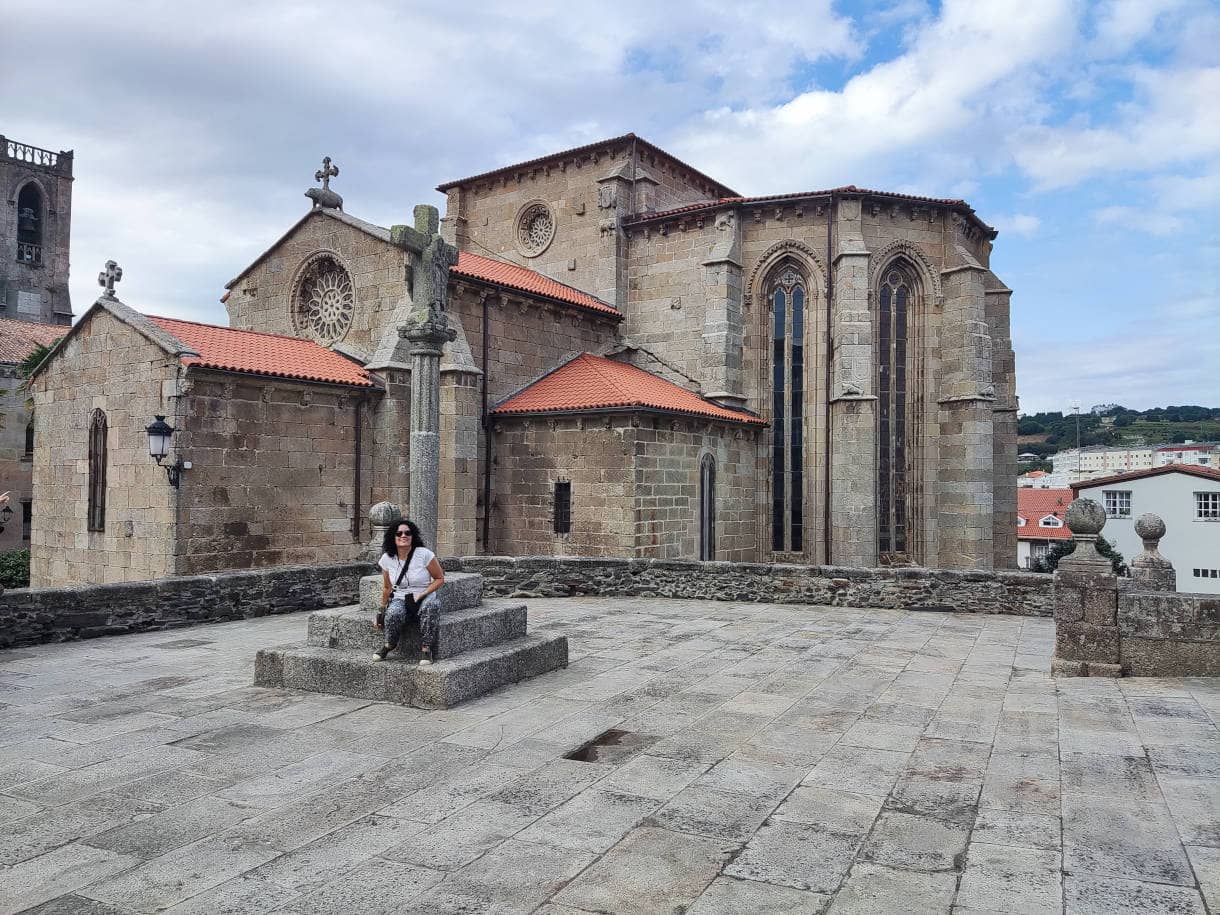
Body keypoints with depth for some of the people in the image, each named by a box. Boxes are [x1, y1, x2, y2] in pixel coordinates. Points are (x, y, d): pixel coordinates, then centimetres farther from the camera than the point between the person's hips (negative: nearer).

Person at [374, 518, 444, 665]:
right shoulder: (387, 559, 1)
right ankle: (389, 645, -4)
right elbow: (387, 588, 14)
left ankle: (425, 649, -26)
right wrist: (382, 611, 13)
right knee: (393, 614, -35)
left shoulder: (424, 554, -10)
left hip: (424, 598, -2)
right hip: (399, 599, 2)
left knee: (430, 606, -39)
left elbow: (440, 578, -2)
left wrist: (422, 594, -15)